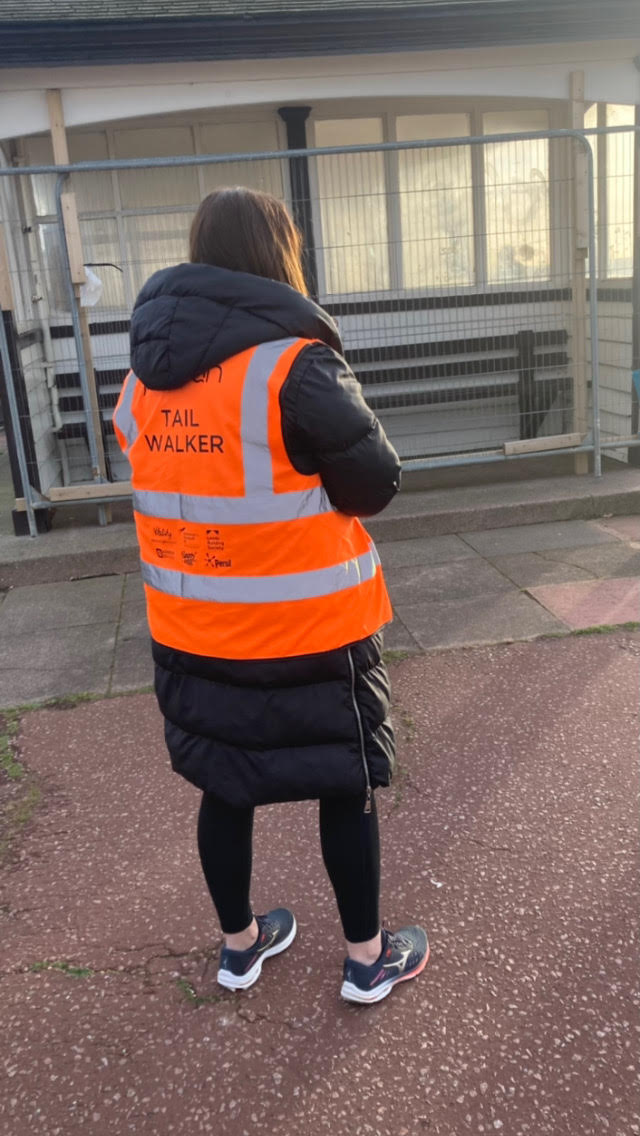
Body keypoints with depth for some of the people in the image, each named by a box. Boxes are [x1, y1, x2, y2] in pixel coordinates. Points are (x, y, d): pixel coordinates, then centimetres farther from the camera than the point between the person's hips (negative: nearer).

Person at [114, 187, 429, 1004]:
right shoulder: (296, 366, -20)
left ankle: (239, 944, 40)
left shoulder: (144, 375, 1)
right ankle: (367, 958, 32)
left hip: (190, 633, 6)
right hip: (308, 632, -5)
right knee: (347, 789, 14)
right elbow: (377, 484, -14)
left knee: (224, 788, 20)